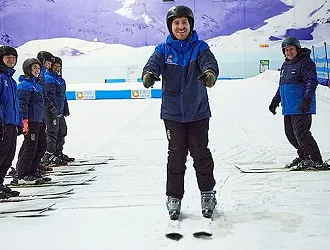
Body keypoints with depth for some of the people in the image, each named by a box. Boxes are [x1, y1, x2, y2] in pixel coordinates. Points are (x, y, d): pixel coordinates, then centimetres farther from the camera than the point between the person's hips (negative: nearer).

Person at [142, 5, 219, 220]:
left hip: (198, 111, 0)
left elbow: (209, 61, -21)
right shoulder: (164, 49, 3)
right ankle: (174, 198, 16)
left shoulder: (200, 47, 0)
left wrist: (209, 72, -45)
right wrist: (149, 74, -41)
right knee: (176, 155, 3)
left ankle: (208, 193, 21)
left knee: (201, 153, 4)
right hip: (173, 112, 1)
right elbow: (155, 62, -16)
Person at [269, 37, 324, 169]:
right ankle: (304, 156, 19)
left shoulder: (305, 63, -6)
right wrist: (275, 101, 27)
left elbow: (312, 82, -15)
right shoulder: (285, 65, 19)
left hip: (301, 107, -9)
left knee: (300, 132, -13)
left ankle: (315, 159, -6)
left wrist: (306, 100, -26)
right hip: (288, 107, 9)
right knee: (290, 133, 8)